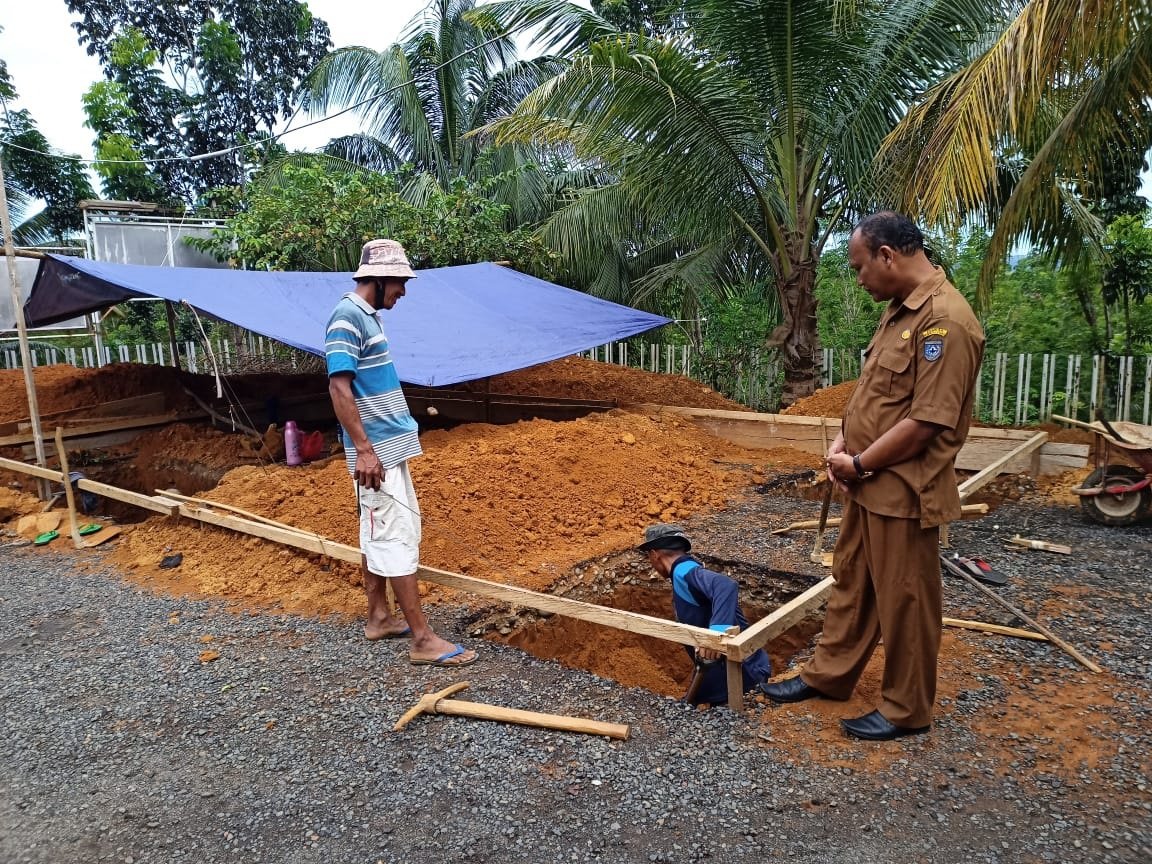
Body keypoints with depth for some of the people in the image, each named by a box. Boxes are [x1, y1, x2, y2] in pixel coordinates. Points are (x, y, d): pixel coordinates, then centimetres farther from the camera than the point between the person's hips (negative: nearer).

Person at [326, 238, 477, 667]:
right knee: (398, 538, -8)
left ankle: (378, 618, 26)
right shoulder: (347, 317, -16)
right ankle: (423, 639, -5)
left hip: (389, 446, 10)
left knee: (377, 535, 15)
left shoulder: (367, 316, 14)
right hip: (376, 452, -10)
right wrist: (363, 449, -25)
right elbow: (339, 387, -22)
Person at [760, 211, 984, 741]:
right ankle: (828, 674, 37)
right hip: (869, 485, 9)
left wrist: (860, 464, -14)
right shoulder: (898, 310, 10)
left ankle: (907, 711, 24)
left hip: (904, 492, -9)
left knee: (903, 600, 6)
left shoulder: (945, 321, -21)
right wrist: (843, 443, 2)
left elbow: (926, 423, -25)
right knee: (850, 582, 20)